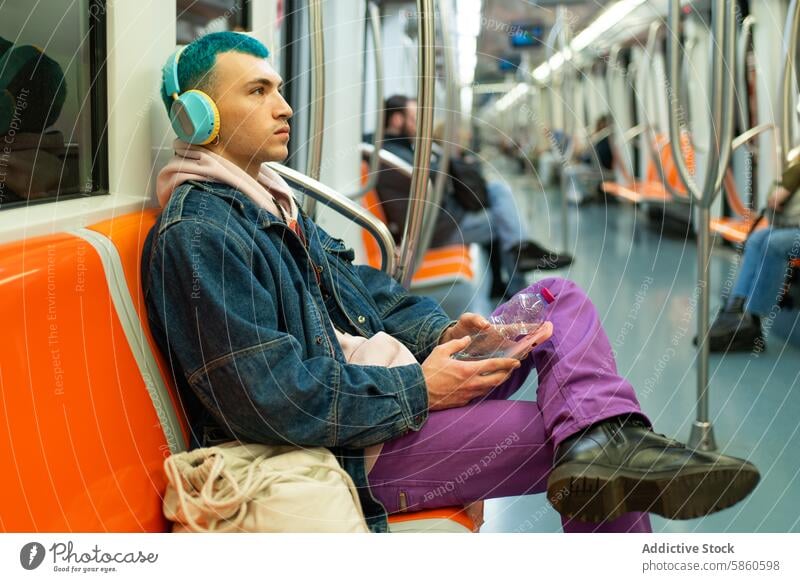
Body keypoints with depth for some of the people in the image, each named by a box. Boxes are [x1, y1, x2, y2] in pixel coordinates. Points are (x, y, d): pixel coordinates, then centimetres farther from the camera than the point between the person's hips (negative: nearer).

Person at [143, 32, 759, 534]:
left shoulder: (273, 200, 17)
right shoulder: (196, 236, -17)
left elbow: (362, 289, 19)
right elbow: (272, 399, -25)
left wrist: (440, 333, -2)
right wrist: (419, 389, -18)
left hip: (405, 393, 11)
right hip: (343, 449, -10)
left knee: (562, 300, -1)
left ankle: (604, 436, -21)